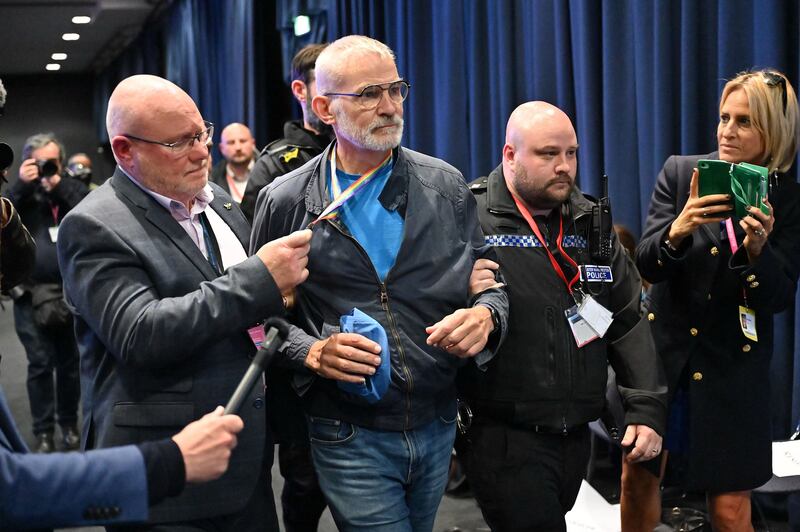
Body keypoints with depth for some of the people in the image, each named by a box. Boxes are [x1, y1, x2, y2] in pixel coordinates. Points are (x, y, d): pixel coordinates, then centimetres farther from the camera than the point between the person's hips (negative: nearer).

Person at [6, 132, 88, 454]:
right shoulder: (20, 194, 10)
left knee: (71, 362, 8)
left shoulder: (73, 190, 9)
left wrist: (59, 185, -11)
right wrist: (21, 185, -12)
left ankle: (69, 424, 21)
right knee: (40, 363, -2)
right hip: (31, 296, -1)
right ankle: (43, 431, 6)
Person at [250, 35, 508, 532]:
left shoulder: (446, 185, 0)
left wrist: (485, 314, -14)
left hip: (438, 427, 4)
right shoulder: (286, 202, -5)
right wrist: (311, 351, -16)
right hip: (349, 436, -3)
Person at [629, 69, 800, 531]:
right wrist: (677, 231, -28)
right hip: (665, 348, 2)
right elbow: (647, 265, -7)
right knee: (638, 478, 10)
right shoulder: (680, 172, -3)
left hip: (733, 366, -1)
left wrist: (757, 250, -26)